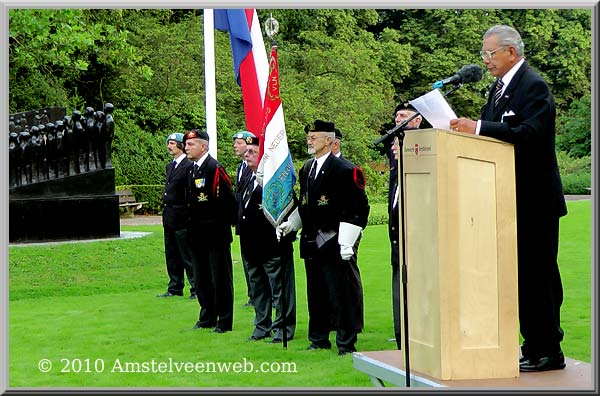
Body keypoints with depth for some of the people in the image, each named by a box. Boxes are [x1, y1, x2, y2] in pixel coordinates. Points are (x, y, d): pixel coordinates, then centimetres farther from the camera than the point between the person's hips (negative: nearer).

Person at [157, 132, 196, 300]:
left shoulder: (189, 166, -11)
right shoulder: (169, 167, 17)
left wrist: (187, 214, -16)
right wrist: (165, 206, 15)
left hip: (182, 219, -9)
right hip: (169, 218, 9)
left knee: (187, 256, -4)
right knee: (172, 256, 13)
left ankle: (196, 289, 2)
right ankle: (175, 288, 20)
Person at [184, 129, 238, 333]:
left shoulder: (215, 168, -14)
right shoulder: (192, 170, 12)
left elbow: (228, 199, -15)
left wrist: (229, 222, -9)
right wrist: (191, 226, 14)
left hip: (216, 234, -8)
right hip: (198, 235, 9)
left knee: (220, 278, 0)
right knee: (201, 278, 14)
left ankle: (224, 321, 6)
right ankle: (207, 317, 25)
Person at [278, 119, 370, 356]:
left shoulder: (344, 170, -10)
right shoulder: (306, 169, 14)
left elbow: (358, 209, -13)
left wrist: (347, 243, -17)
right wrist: (289, 224, 10)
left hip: (335, 243, -7)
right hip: (312, 242, 7)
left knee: (341, 293, -3)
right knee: (316, 293, 13)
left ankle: (346, 343, 4)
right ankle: (319, 339, 23)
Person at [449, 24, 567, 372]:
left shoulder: (534, 87, -13)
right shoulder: (499, 88, 16)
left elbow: (529, 134, -26)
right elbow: (493, 132, 14)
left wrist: (478, 128, -30)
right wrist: (464, 128, -4)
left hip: (535, 200, -9)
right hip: (514, 199, 9)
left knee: (537, 273, -6)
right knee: (524, 273, 12)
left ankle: (547, 352, 0)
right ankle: (536, 346, 19)